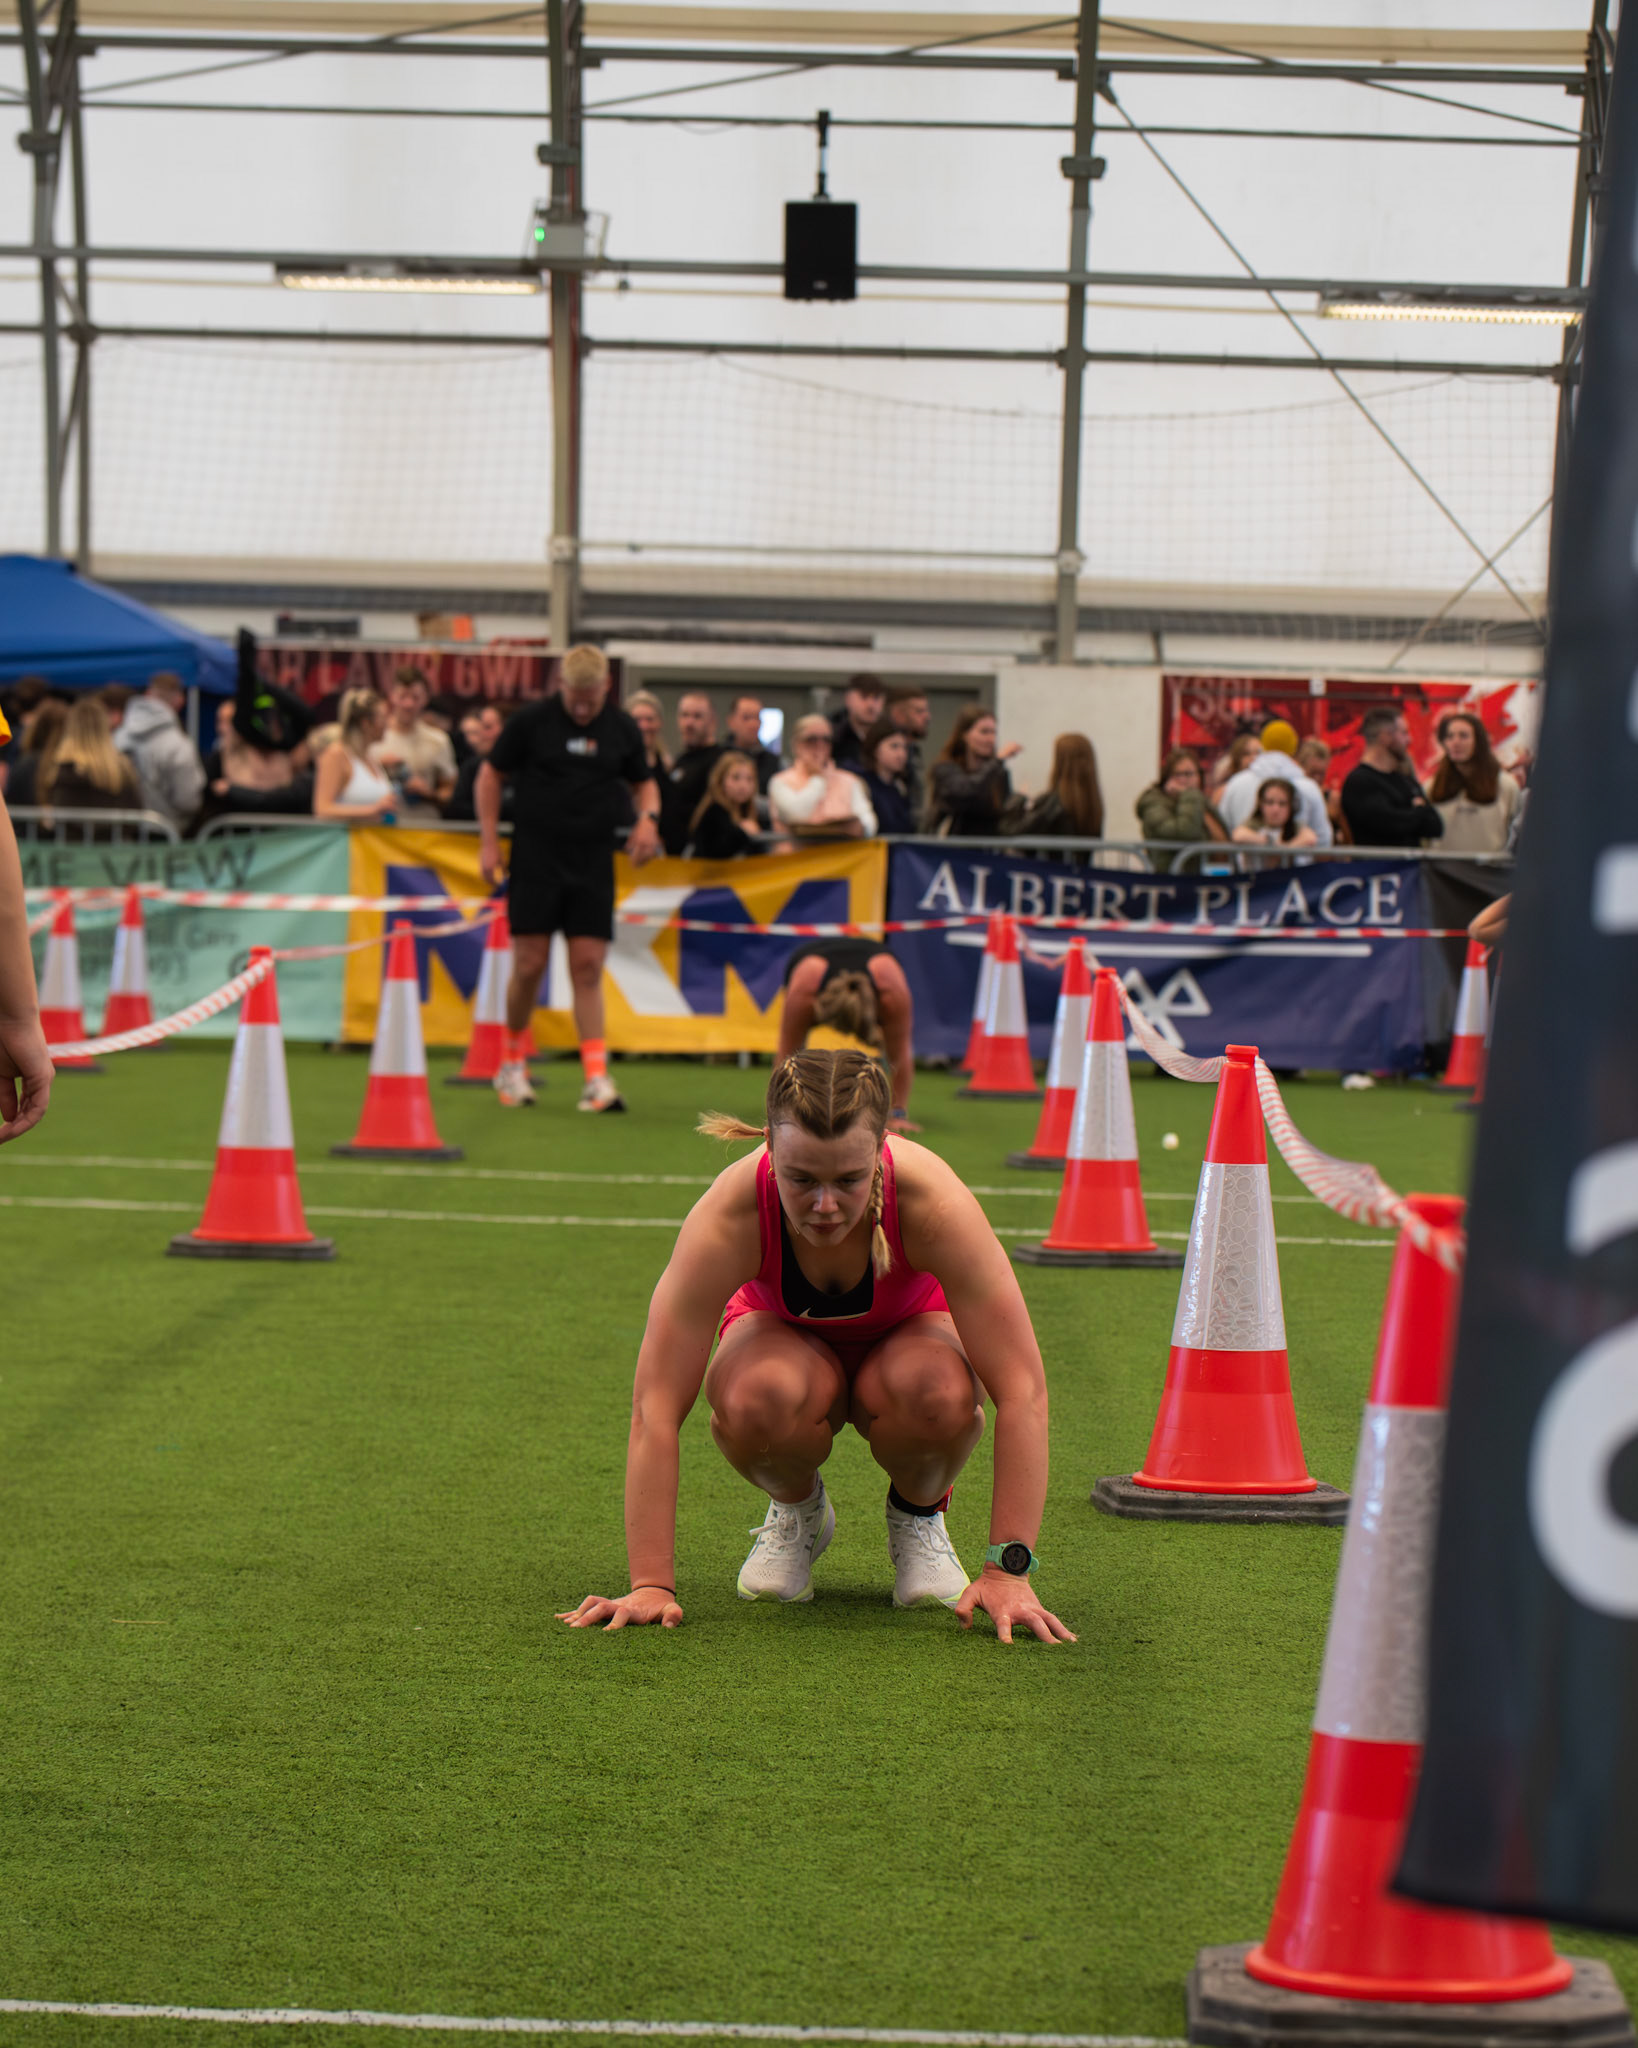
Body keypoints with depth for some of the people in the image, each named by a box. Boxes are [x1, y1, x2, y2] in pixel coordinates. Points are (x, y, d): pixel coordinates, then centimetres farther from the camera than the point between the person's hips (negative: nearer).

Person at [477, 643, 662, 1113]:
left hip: (593, 863, 2)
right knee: (529, 964, -2)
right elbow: (491, 774, 5)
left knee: (588, 967, -3)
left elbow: (643, 781, 18)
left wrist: (647, 817, -4)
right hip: (535, 859, -2)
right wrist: (489, 840, -1)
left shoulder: (622, 730, 5)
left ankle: (596, 1077, -7)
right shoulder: (532, 722, -3)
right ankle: (511, 1067, 16)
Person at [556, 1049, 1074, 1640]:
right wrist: (650, 1585, -35)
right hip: (784, 1336, 0)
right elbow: (656, 1407, -32)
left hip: (909, 1336, 0)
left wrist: (1007, 1573, -35)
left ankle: (918, 1512, -2)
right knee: (753, 1401, -36)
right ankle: (795, 1508, -1)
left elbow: (1022, 1391, -32)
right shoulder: (729, 1213, -35)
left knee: (940, 1394, -37)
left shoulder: (932, 1201, -36)